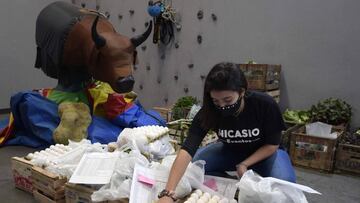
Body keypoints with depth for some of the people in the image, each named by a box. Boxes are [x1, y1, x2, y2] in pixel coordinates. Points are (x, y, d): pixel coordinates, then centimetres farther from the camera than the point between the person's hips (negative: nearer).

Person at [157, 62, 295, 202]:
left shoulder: (265, 105, -32)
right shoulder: (208, 112, -29)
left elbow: (272, 144, -16)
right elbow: (187, 150, -39)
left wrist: (244, 164, -28)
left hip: (263, 153, -1)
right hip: (230, 150, 2)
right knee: (193, 164, -18)